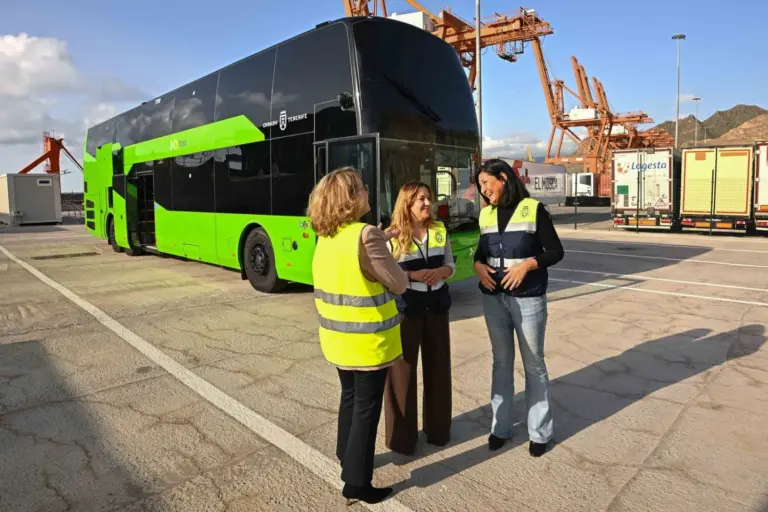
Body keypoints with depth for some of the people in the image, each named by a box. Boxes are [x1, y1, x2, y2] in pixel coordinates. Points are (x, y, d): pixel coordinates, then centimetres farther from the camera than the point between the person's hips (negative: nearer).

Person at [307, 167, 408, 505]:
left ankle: (347, 460, 42)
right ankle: (356, 483, 21)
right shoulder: (366, 235, -23)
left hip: (337, 338, 8)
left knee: (349, 398, 24)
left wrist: (382, 239, 12)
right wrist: (386, 251, 2)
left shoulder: (325, 237, 1)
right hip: (368, 342, -7)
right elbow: (398, 284, -16)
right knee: (366, 408, 8)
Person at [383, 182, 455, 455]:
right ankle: (402, 435, 16)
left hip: (437, 305, 5)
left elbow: (450, 264, 11)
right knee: (403, 368, 1)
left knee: (438, 365, 12)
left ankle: (437, 427, 31)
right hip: (406, 307, -4)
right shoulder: (392, 236, -8)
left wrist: (441, 271, -11)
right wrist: (412, 275, -22)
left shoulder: (439, 230, 6)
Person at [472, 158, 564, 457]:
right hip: (494, 298, 4)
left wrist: (527, 264, -21)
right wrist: (478, 265, -6)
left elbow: (556, 251, -6)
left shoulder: (533, 209, -7)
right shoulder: (486, 214, 7)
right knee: (501, 361, 14)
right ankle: (500, 425, 26)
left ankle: (540, 431, 22)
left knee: (533, 364, 8)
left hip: (528, 298, -4)